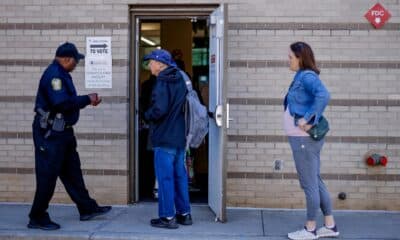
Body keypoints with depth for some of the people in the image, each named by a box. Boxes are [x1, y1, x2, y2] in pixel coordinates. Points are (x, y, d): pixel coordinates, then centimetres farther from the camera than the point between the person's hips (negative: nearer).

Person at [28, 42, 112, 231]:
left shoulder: (61, 74, 14)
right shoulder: (54, 74, -18)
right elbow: (62, 103, -28)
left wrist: (88, 99, 7)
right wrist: (87, 99, -17)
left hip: (62, 131, 11)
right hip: (50, 133, -11)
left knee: (72, 172, 16)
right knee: (47, 176, -2)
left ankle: (87, 209, 26)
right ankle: (37, 218, 9)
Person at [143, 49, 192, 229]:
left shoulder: (162, 83, -15)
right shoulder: (180, 80, 12)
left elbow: (159, 110, -22)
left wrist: (147, 115, -5)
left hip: (164, 138, -8)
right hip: (180, 137, 8)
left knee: (165, 177, -1)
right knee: (180, 176, 13)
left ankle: (167, 217, 3)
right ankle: (184, 214, 20)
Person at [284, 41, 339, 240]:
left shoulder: (307, 77, -15)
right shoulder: (301, 77, 13)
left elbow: (323, 95, -31)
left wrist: (308, 119, -28)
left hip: (304, 139, -10)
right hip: (301, 138, 10)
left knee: (309, 184, 1)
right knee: (316, 181, 16)